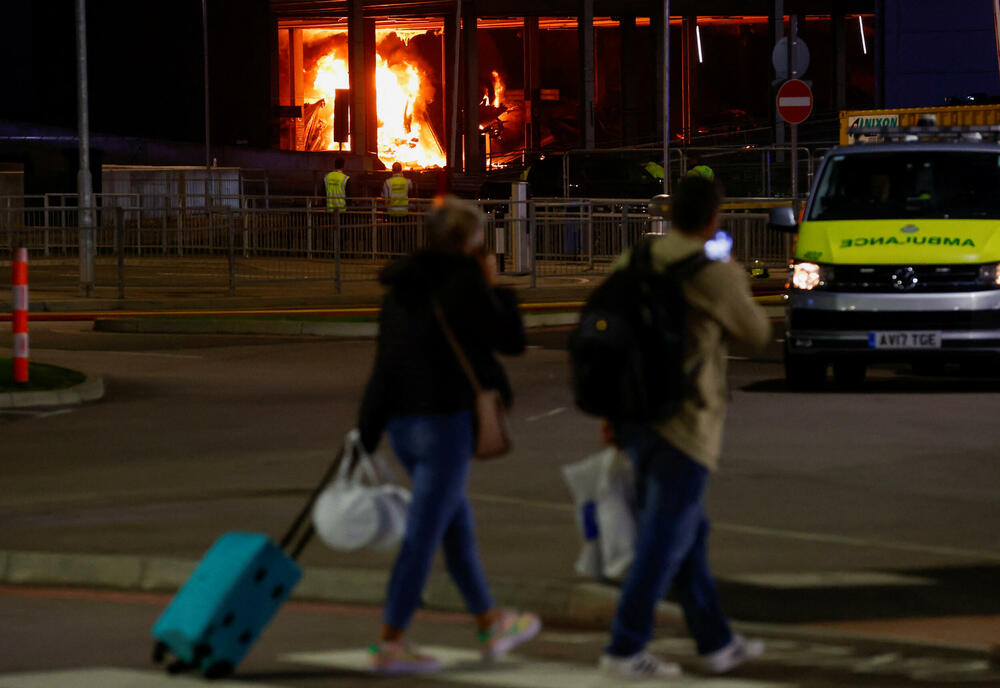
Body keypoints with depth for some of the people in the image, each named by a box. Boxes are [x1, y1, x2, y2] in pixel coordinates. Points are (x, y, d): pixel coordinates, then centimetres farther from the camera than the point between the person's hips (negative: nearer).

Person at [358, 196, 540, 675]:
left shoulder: (402, 285, 11)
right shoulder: (464, 280, -11)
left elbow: (384, 355, 13)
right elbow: (510, 340, -6)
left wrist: (369, 430, 15)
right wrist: (494, 288, 7)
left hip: (401, 420, 8)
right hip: (445, 418, -8)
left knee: (457, 522, 20)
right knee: (424, 532, -4)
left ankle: (491, 625, 32)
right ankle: (390, 644, -4)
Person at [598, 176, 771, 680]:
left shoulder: (631, 265, 5)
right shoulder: (716, 275, -13)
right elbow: (755, 334, 2)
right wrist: (740, 294, 20)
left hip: (636, 418, 7)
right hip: (684, 424, -7)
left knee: (689, 533, 16)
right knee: (665, 542, -1)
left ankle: (716, 643, 23)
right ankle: (625, 650, -2)